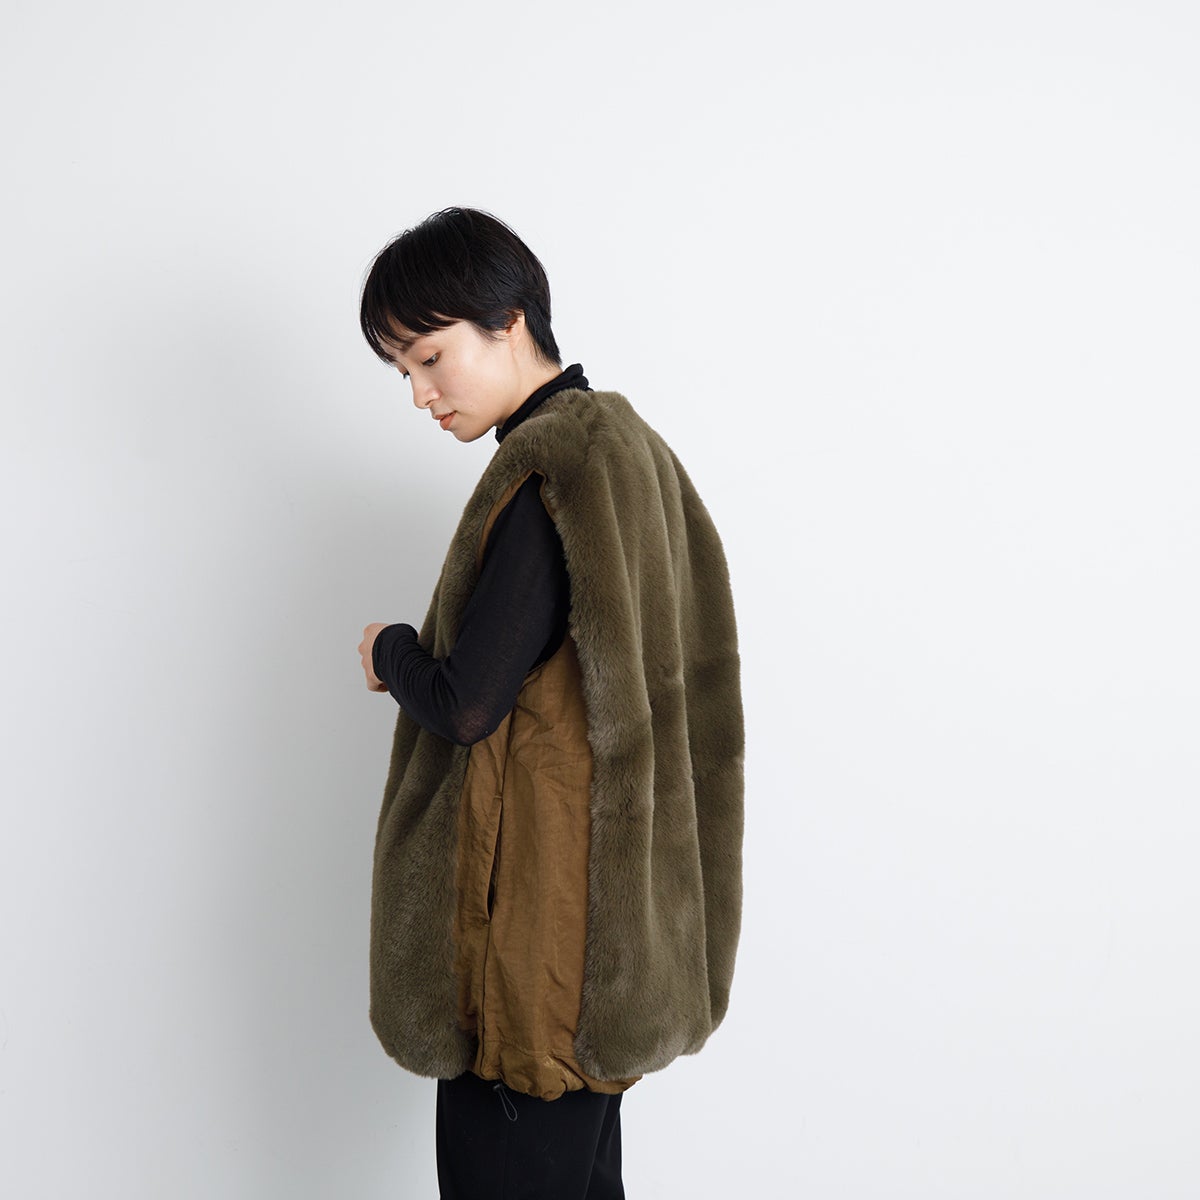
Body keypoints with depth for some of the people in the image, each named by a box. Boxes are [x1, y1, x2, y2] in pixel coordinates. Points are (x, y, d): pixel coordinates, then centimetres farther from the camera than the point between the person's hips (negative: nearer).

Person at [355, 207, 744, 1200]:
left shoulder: (550, 474, -20)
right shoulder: (624, 444, 10)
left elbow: (464, 704, -22)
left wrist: (390, 651, -2)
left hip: (535, 905, -10)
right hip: (605, 891, 10)